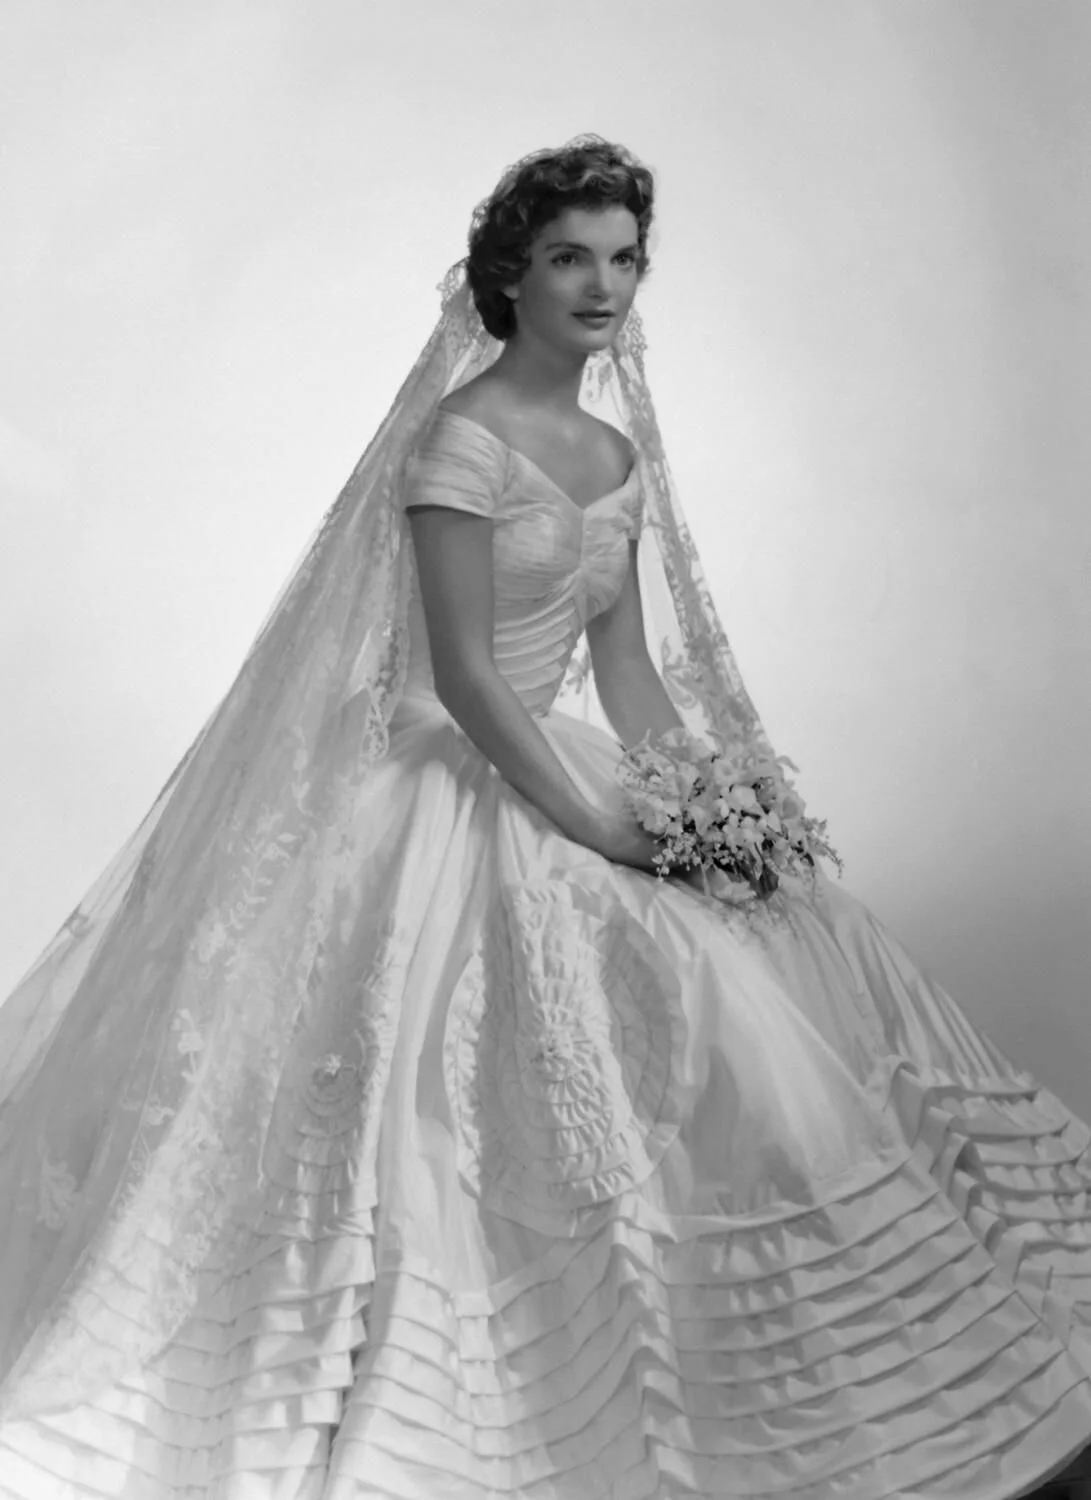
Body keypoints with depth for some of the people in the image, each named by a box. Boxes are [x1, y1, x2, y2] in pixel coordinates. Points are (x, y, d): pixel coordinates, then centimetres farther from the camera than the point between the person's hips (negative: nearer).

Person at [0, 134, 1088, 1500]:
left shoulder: (617, 449, 12)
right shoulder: (460, 439, -12)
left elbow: (625, 660, 12)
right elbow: (462, 676, -17)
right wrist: (602, 830, -20)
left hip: (559, 771, 8)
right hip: (447, 788, -8)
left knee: (797, 948, 1)